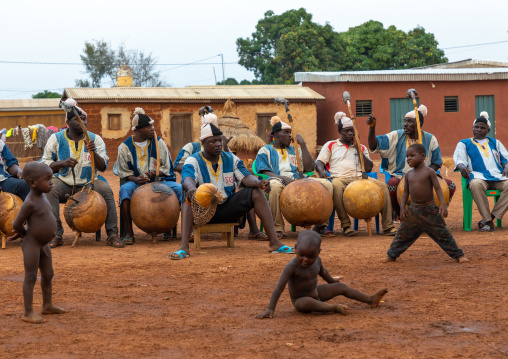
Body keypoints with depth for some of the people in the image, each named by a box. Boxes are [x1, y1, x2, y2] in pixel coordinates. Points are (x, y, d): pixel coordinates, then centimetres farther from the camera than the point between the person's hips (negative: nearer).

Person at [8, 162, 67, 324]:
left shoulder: (41, 196, 4)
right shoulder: (30, 203, -23)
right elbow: (16, 224, -19)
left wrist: (22, 233, 15)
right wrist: (26, 234, 0)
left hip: (44, 244, 9)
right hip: (31, 245, -9)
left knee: (48, 275, 17)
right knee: (31, 278, -3)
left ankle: (48, 305, 31)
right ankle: (28, 313, 3)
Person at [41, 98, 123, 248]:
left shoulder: (95, 139, 4)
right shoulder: (56, 139, 2)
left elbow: (103, 167, -2)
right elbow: (44, 164, 0)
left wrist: (93, 152, -22)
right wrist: (63, 163, -18)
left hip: (88, 183, 1)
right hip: (64, 183, -1)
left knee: (106, 189, -27)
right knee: (50, 189, -32)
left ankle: (112, 234, -22)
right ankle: (56, 235, -27)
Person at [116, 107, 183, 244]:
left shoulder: (158, 142, 3)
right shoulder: (125, 146, 0)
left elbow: (167, 168, 4)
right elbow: (124, 173, 2)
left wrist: (155, 174, -19)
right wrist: (135, 179, -20)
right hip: (137, 182, -1)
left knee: (179, 188, -27)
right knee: (125, 189, -35)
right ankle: (129, 232, -31)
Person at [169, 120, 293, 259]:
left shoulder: (231, 159, 6)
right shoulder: (193, 161, -6)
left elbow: (245, 177, -7)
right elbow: (187, 178, -27)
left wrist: (257, 182, -32)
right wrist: (191, 188, -53)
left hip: (227, 209, 3)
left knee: (256, 192, -17)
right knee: (189, 196, -35)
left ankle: (274, 242, -21)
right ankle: (183, 247, -46)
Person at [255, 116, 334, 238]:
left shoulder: (295, 151, 27)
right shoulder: (265, 151, 13)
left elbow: (309, 168, 13)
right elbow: (264, 172, -3)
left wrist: (302, 144, 10)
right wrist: (283, 178, -21)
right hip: (279, 181, -5)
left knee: (326, 184, -18)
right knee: (275, 185, -44)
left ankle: (320, 225, -8)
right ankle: (277, 227, -29)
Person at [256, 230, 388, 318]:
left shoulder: (317, 260, -10)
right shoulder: (292, 266, -31)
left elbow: (322, 271, 14)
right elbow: (279, 287, -31)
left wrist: (331, 281, 34)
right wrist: (270, 309, -35)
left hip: (315, 293, 7)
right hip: (300, 300, -7)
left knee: (341, 287, 4)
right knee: (307, 303, -41)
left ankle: (370, 300, 10)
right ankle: (334, 308, -32)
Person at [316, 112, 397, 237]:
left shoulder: (361, 147, 24)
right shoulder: (330, 145, 18)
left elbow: (369, 168, 13)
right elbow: (319, 162, 9)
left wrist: (359, 150, 4)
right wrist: (321, 171, -15)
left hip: (359, 177, 3)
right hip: (340, 178, -3)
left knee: (382, 186, -24)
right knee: (336, 187, -41)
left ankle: (388, 226, -23)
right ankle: (345, 225, -29)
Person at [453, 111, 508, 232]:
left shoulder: (495, 143, 30)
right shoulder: (464, 144, 23)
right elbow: (459, 159, 7)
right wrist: (461, 166, -19)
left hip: (498, 176, 3)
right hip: (478, 175, -2)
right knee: (476, 184, -41)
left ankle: (491, 217, -27)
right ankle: (489, 222, -35)